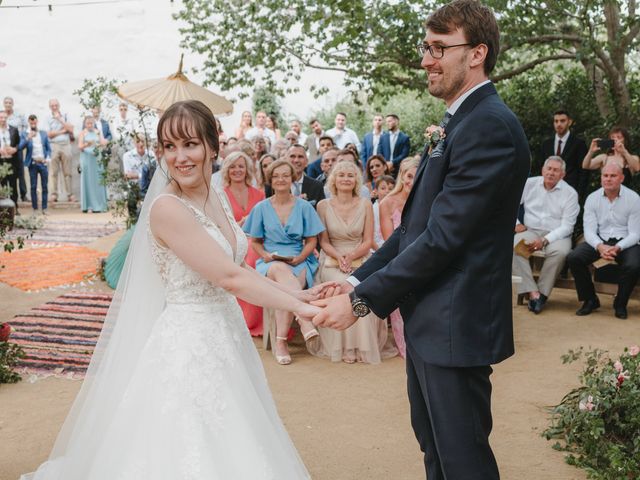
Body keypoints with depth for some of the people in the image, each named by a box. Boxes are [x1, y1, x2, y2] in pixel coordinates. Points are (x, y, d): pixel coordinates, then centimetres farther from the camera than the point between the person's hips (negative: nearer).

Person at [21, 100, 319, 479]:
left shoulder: (217, 199, 6)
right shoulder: (167, 208, -19)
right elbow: (230, 278, -22)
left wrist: (299, 294, 2)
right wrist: (300, 307, -17)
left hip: (225, 336, 8)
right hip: (187, 345, -8)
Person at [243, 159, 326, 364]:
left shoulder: (304, 206, 7)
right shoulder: (261, 208, 9)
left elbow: (312, 241, 8)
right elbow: (255, 241, 13)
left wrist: (299, 258, -10)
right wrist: (265, 255, -8)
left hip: (299, 262, 0)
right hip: (270, 262, 0)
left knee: (286, 287, -34)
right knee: (281, 270, -38)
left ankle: (281, 341, -27)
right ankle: (305, 320, -47)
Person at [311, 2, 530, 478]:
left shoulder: (489, 125, -18)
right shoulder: (464, 121, 14)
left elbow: (442, 237, -23)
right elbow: (416, 224, 13)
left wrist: (363, 300, -18)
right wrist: (358, 280, 5)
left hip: (454, 327, -10)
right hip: (431, 321, 10)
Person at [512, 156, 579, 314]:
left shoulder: (570, 193, -1)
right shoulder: (529, 184, 6)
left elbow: (566, 227, -7)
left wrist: (545, 240, -19)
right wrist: (515, 223, -1)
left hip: (556, 234, -1)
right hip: (531, 230, 2)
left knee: (561, 251, -36)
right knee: (514, 246, -31)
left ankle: (542, 293, -21)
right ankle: (533, 292, -32)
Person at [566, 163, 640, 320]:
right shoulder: (592, 199, 0)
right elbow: (589, 231, -5)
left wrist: (617, 248, -26)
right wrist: (600, 247, -26)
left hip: (625, 242, -2)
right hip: (599, 240, 2)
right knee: (573, 258, -23)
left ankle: (620, 303, -3)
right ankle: (590, 300, -1)